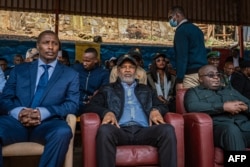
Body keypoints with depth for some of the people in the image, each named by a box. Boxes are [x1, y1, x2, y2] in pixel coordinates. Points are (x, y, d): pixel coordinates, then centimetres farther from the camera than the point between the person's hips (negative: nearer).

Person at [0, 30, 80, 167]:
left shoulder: (70, 74, 15)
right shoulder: (19, 70, 20)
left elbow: (72, 104, 4)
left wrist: (43, 113, -14)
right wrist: (18, 111, -13)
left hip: (47, 123, 0)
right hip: (16, 121, 1)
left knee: (63, 132, -36)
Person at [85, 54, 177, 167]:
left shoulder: (146, 89, 30)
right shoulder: (108, 89, 23)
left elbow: (162, 106, 22)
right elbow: (92, 106, 11)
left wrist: (155, 110, -4)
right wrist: (106, 112, -12)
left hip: (143, 131, 2)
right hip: (120, 131, -1)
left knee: (167, 130, -29)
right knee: (105, 130, -36)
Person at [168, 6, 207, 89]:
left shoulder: (181, 30, -8)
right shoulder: (196, 28, 19)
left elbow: (182, 56, -16)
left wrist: (179, 80, -18)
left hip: (192, 74, -9)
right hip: (203, 72, 9)